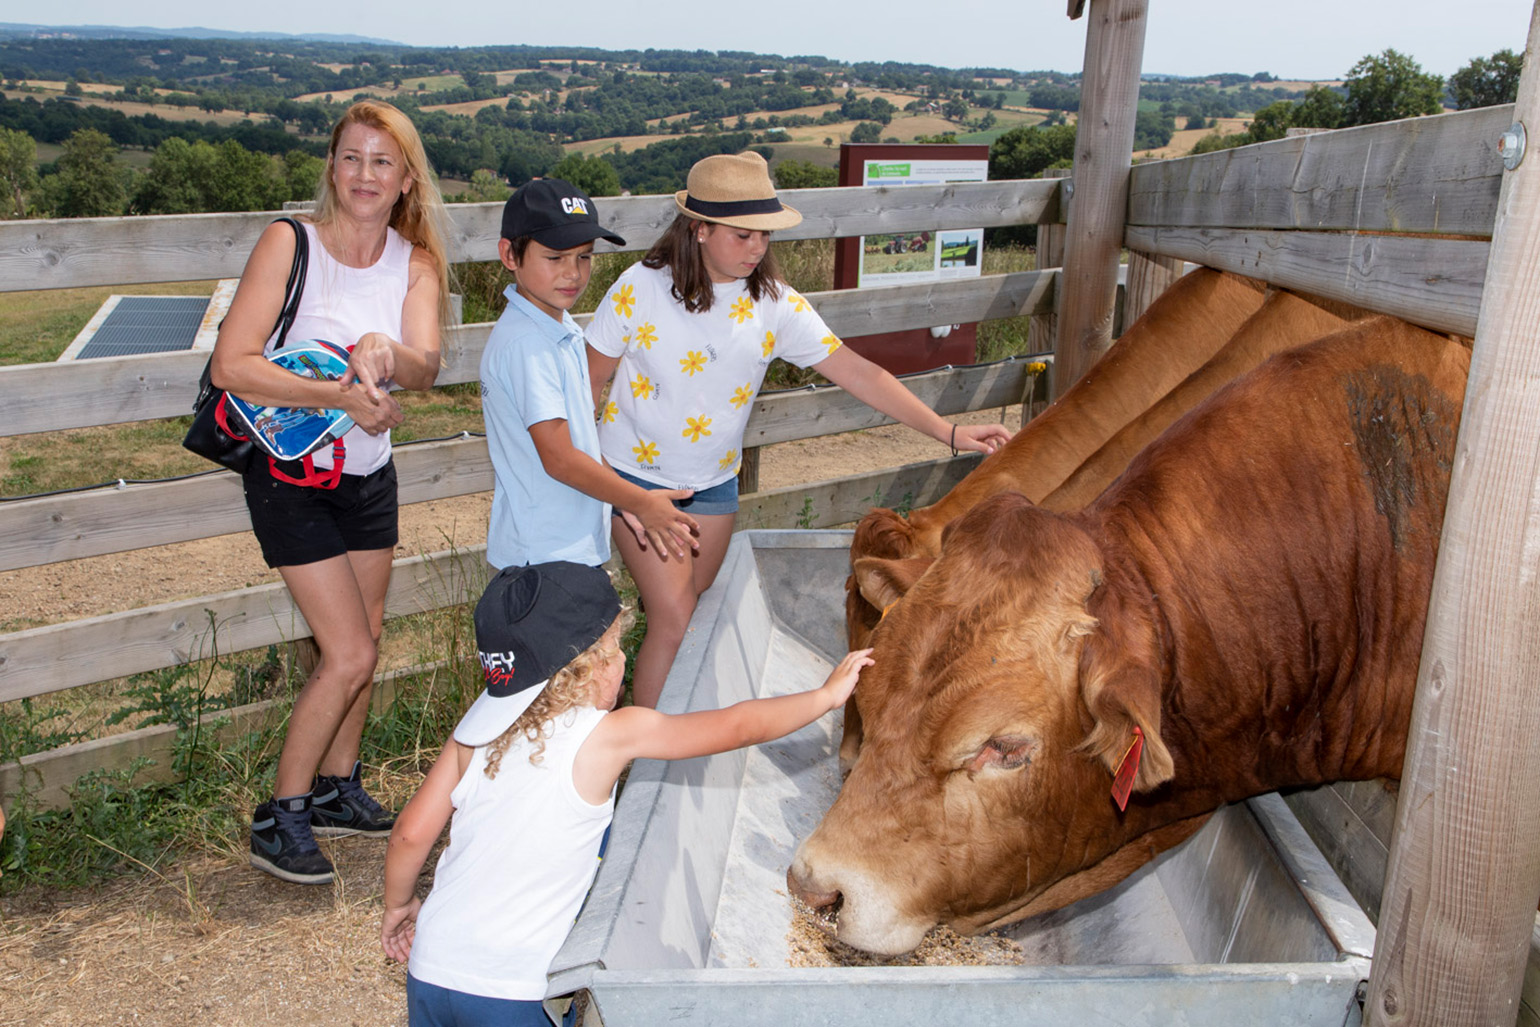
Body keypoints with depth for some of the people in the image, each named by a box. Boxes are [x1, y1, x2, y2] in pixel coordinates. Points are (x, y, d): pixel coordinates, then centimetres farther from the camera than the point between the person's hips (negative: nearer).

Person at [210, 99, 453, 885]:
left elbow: (424, 369, -16)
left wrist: (382, 350, -38)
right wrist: (344, 396, -26)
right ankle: (278, 819, 11)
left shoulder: (415, 262, 0)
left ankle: (336, 788, 34)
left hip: (369, 473, 6)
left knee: (359, 647, 14)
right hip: (292, 475, -5)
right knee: (350, 656, -7)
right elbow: (231, 365, -21)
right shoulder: (290, 244, -14)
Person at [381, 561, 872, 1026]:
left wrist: (399, 904, 23)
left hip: (430, 967, 5)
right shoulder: (611, 735, -13)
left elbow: (411, 833, 4)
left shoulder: (477, 726, 0)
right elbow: (737, 726, -6)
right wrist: (826, 694, 8)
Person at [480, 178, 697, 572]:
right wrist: (641, 503, -15)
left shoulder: (562, 329, 9)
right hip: (544, 555, -9)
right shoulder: (524, 345, -22)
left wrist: (625, 503, 14)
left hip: (576, 543, 10)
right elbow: (559, 459, -23)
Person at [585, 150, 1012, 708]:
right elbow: (591, 379, -7)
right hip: (637, 474, -4)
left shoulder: (776, 305, -10)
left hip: (714, 481, 4)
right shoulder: (641, 288, -17)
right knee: (674, 620, -8)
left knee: (692, 609, 15)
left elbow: (856, 371, -12)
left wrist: (947, 430, -18)